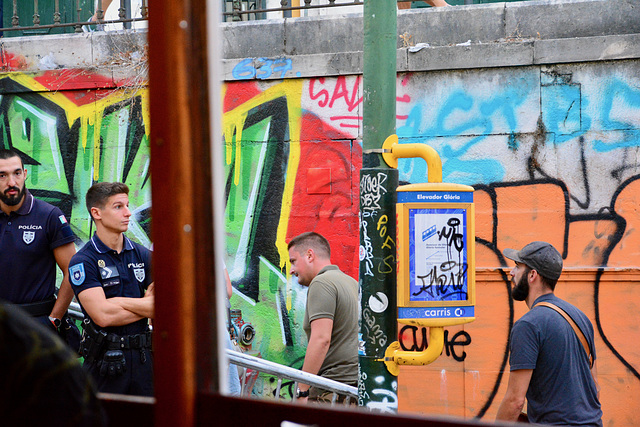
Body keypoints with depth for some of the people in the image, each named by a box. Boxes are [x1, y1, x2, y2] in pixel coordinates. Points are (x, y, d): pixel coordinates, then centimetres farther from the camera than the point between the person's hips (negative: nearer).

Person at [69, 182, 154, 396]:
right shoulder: (83, 262, -7)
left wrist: (119, 301, -12)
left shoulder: (143, 255, 8)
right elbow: (103, 315, -18)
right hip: (105, 361, -4)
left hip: (143, 357, 4)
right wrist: (147, 306, -4)